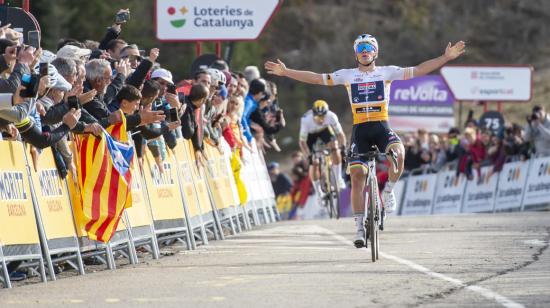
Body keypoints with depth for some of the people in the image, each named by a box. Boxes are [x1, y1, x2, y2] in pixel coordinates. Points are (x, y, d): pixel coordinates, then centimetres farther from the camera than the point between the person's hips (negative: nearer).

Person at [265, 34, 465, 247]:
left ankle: (388, 192, -4)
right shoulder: (347, 75, 8)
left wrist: (446, 58, -8)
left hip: (382, 128, -1)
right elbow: (316, 78, 7)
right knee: (357, 175, -7)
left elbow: (418, 70, 0)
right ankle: (360, 227, 2)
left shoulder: (386, 72, 5)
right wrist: (285, 72, 2)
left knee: (398, 153, -32)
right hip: (360, 131, 1)